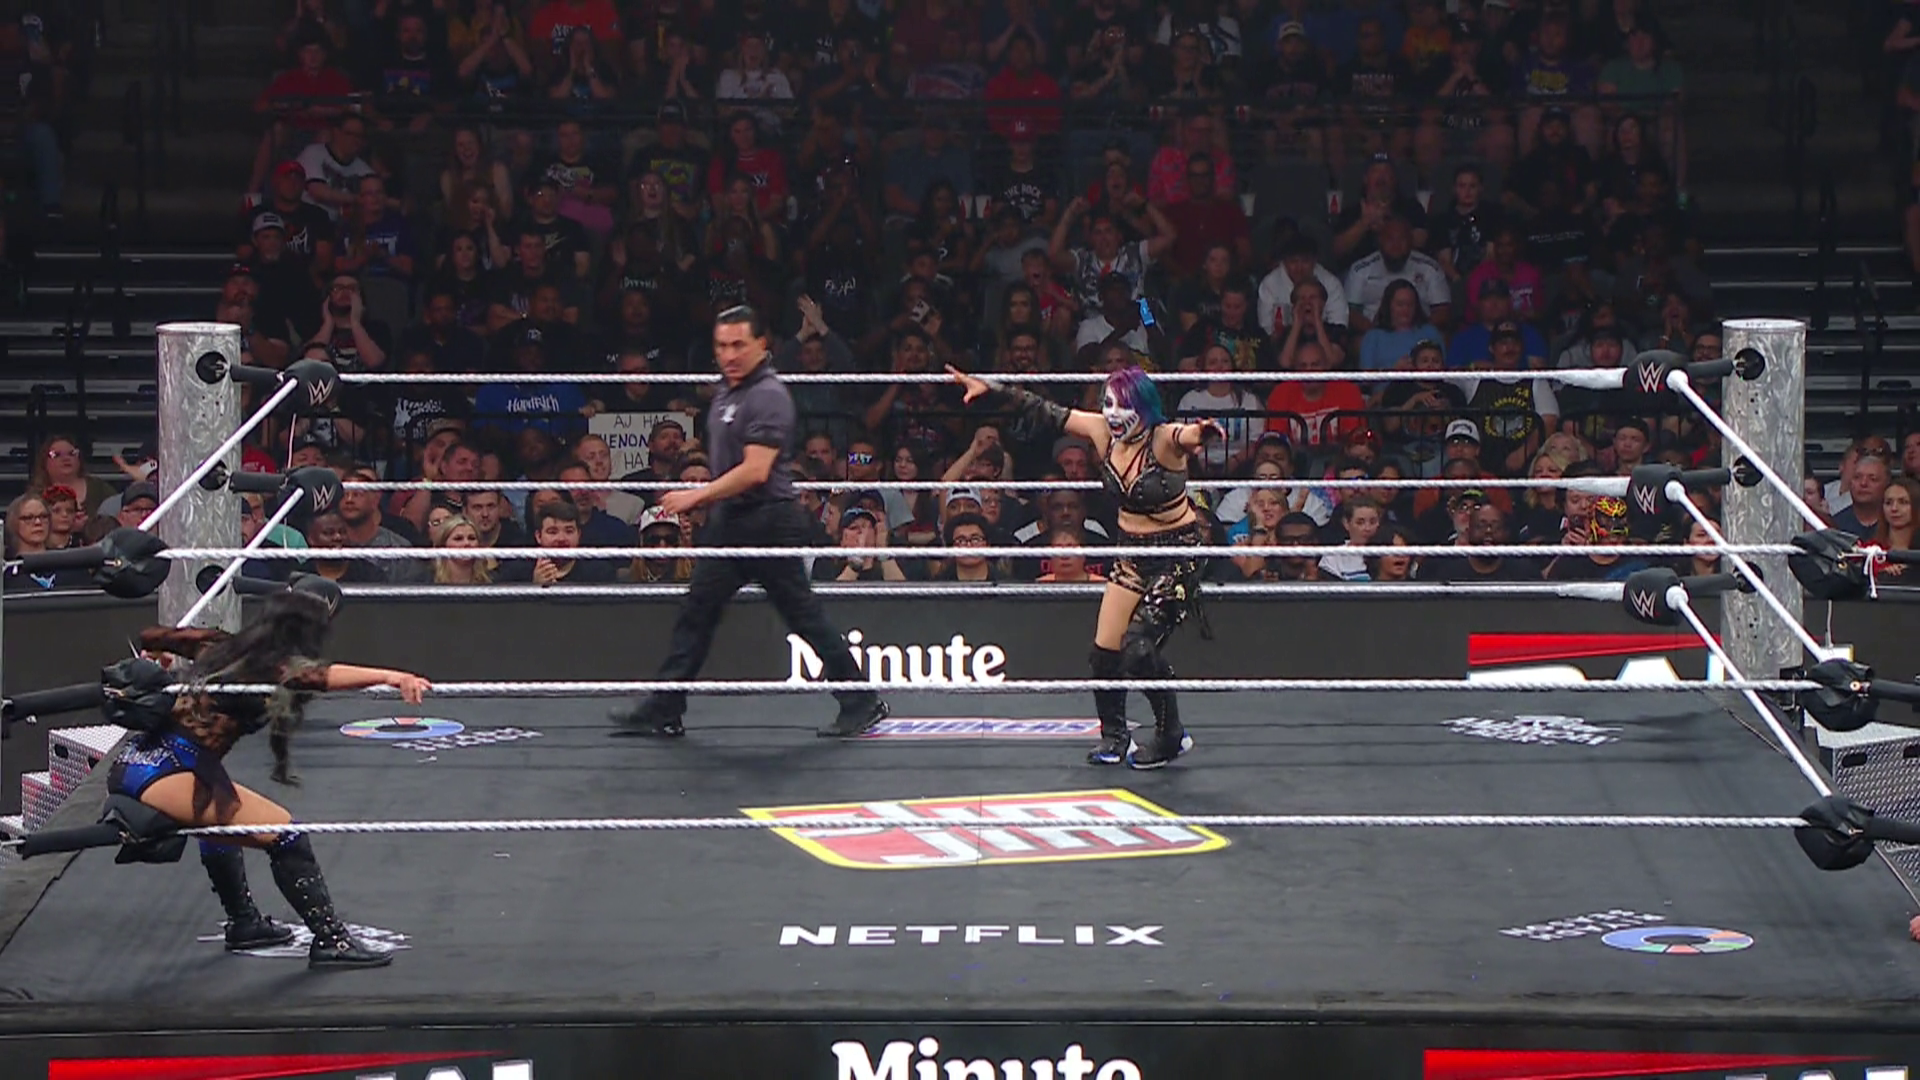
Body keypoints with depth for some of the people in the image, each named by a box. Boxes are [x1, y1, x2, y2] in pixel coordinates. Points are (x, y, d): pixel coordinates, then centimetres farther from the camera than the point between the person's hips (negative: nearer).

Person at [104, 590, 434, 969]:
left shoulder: (220, 648, 15)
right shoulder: (276, 667, -6)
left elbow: (150, 638, 28)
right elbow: (322, 676, -27)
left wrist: (156, 664, 51)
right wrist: (389, 677, -41)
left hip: (129, 766, 9)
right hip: (167, 772, -9)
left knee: (222, 820, 36)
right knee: (283, 833, -10)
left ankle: (243, 921, 47)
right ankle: (331, 941, -8)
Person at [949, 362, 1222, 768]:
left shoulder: (1164, 440, -23)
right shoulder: (1103, 432, -6)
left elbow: (1187, 434, -46)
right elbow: (1045, 412, 2)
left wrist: (1202, 433, -70)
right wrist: (989, 388, 5)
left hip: (1179, 554, -7)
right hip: (1133, 553, 7)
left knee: (1138, 647, -16)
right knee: (1104, 651, 3)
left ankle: (1171, 736, 4)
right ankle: (1114, 736, 24)